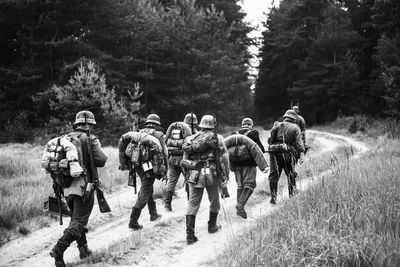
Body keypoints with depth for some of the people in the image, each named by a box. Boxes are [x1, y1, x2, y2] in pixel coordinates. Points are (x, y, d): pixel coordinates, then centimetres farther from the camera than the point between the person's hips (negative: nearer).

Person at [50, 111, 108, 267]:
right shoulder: (90, 140, -8)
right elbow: (101, 160, -13)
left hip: (67, 187, 6)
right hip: (84, 185, -6)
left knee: (77, 217, 21)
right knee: (79, 221, -4)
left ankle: (83, 249, 27)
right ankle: (59, 249, -19)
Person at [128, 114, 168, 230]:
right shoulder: (158, 135, -5)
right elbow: (164, 154, -6)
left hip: (139, 167, 6)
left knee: (148, 190, 24)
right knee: (144, 194, -3)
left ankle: (153, 214, 38)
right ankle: (133, 221, -6)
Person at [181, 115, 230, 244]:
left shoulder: (190, 139, 12)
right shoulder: (217, 138, 1)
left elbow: (184, 161, 13)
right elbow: (224, 158, -5)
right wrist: (224, 179, -3)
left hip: (194, 175, 2)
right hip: (212, 174, -2)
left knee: (192, 203, 4)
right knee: (214, 201, 20)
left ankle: (190, 234, -4)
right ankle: (212, 226, 35)